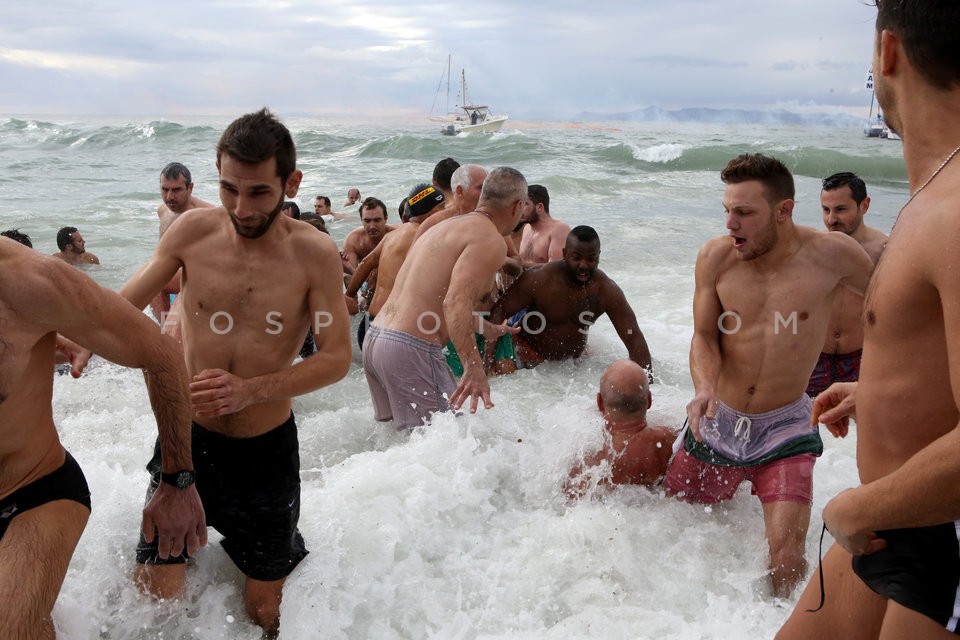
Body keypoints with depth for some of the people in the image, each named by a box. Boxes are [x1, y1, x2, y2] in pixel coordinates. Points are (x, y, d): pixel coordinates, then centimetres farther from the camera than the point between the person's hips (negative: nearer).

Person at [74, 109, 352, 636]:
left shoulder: (314, 253, -15)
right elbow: (120, 308, 5)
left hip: (266, 449, -1)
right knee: (157, 593, 5)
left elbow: (337, 359, -14)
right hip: (188, 436, 1)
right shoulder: (193, 231, -9)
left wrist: (250, 389, -28)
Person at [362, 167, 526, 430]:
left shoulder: (448, 225, 21)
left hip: (374, 339, 10)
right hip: (411, 350, -10)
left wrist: (488, 328, 47)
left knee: (395, 436, 24)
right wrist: (474, 369, -33)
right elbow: (456, 302, -25)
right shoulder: (491, 241, -9)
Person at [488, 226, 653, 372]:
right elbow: (500, 310, -20)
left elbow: (634, 338, -16)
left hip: (574, 357, 4)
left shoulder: (607, 290, -16)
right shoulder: (539, 279, -25)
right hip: (529, 353, -4)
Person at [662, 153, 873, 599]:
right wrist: (705, 390, -23)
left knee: (786, 559, -13)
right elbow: (704, 337, -3)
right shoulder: (715, 256, -10)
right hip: (717, 423, 2)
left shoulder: (831, 254, -14)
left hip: (785, 431, -2)